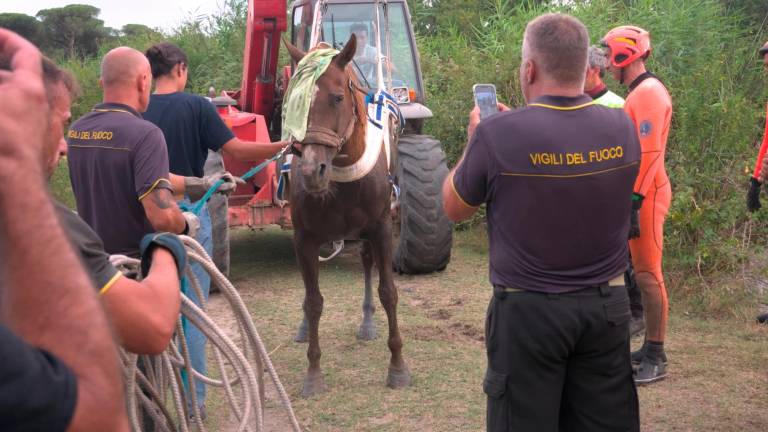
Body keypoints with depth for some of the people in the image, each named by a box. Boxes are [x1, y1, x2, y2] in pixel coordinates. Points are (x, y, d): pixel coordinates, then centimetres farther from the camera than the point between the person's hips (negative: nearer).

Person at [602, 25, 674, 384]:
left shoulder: (648, 93, -15)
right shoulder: (638, 93, 16)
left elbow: (649, 154, -22)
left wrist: (634, 202, -24)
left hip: (645, 196, -10)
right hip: (637, 193, 10)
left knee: (648, 274, -5)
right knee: (642, 272, 14)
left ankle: (656, 360, 2)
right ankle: (649, 349, 23)